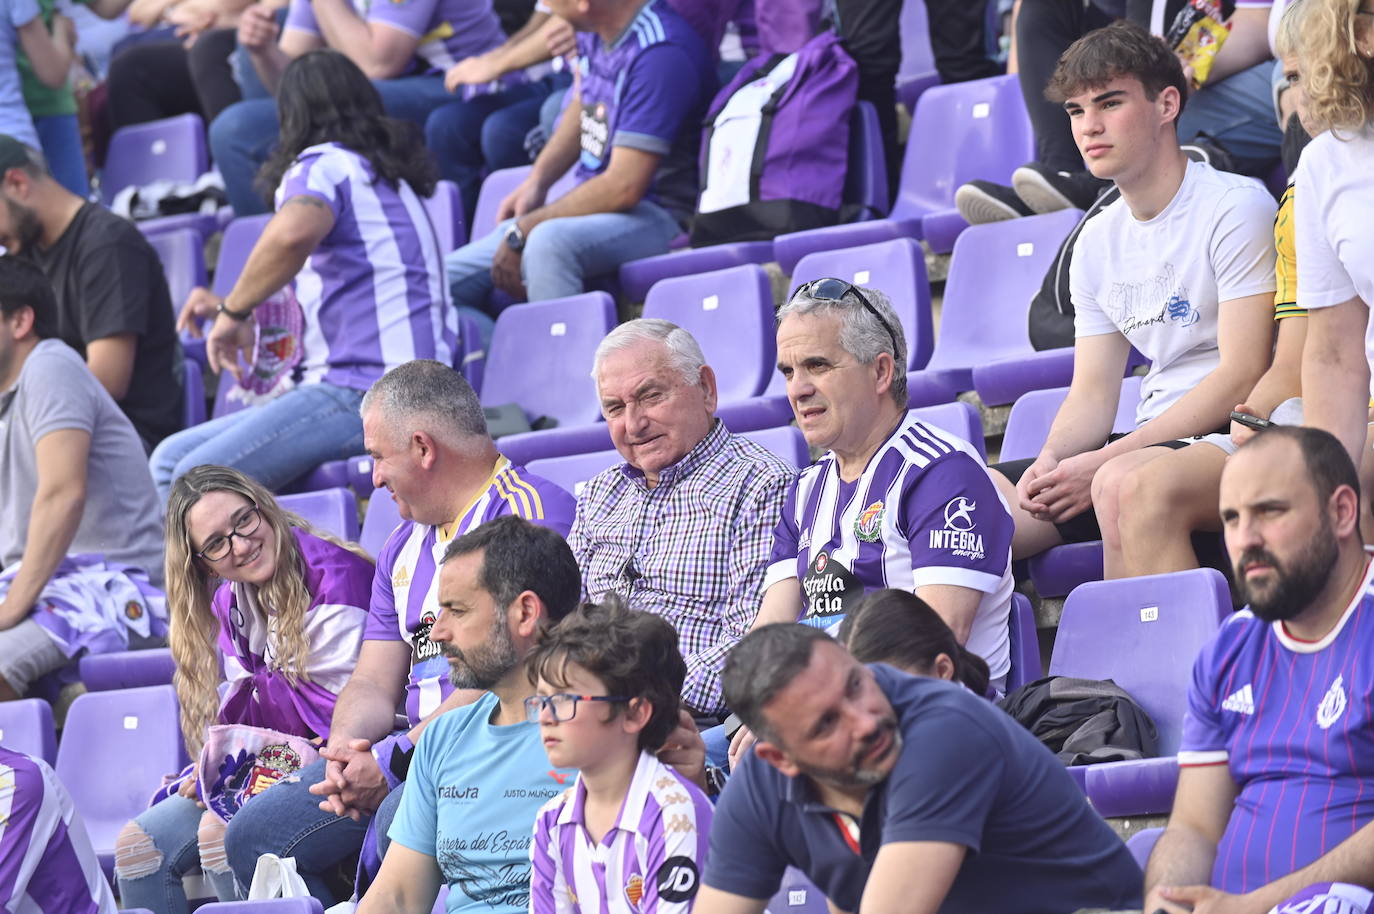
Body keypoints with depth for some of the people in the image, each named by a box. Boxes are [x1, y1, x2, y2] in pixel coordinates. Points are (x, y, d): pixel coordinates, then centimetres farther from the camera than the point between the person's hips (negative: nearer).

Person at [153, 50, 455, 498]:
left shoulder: (323, 164, -2)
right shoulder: (384, 175, 28)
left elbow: (291, 234, -27)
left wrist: (234, 311, -12)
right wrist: (230, 307, 37)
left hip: (364, 391, -10)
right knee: (170, 459, 6)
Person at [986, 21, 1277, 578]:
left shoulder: (1237, 209, -8)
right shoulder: (1098, 241, 15)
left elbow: (1242, 377, -15)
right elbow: (1093, 392, 16)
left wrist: (1101, 462, -19)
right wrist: (1051, 460, -9)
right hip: (1154, 440, 7)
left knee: (1120, 483, -37)